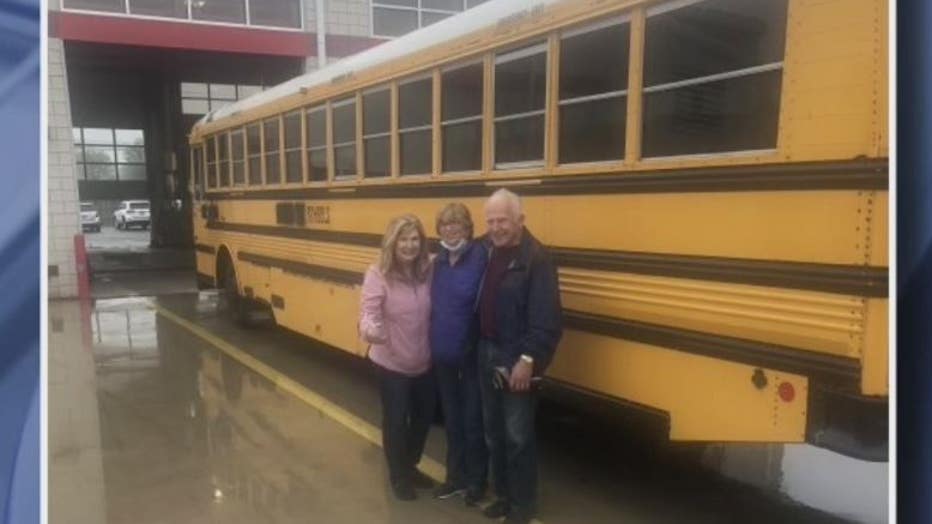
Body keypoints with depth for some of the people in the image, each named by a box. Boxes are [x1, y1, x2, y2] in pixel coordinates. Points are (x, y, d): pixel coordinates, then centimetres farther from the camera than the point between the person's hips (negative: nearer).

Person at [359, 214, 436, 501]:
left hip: (424, 362, 5)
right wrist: (369, 329, -45)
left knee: (423, 417, 19)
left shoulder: (427, 271, -5)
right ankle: (398, 476, 33)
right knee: (396, 421, 9)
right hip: (392, 364, -5)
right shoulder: (378, 274, -17)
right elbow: (369, 312, -24)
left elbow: (433, 313, 1)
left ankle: (410, 466, 44)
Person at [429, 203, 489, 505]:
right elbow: (435, 304, 10)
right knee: (451, 418, 18)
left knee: (473, 419, 9)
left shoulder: (481, 256, -15)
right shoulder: (439, 262, 6)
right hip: (442, 354, 6)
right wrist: (434, 341, 3)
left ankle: (476, 481, 28)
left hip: (473, 353, -6)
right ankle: (457, 476, 35)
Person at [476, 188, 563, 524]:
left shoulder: (536, 259, -16)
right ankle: (504, 494, 33)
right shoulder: (486, 251, 4)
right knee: (493, 431, 17)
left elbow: (546, 320, -19)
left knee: (518, 436, 4)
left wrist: (528, 359, -21)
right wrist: (479, 346, 5)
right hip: (487, 354, 7)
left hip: (516, 360, -7)